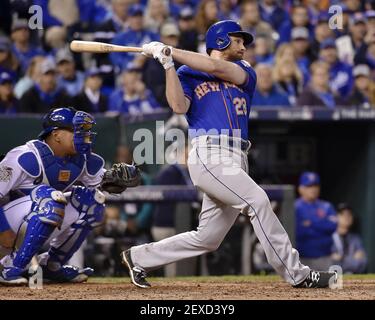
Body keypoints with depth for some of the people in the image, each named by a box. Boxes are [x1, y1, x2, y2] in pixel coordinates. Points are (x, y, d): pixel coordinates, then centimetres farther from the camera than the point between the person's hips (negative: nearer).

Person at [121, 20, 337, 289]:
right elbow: (179, 107, -7)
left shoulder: (246, 73, 20)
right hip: (209, 156, -6)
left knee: (207, 238, 6)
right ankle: (296, 274, -19)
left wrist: (169, 51, -1)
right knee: (257, 200, -22)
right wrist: (168, 64, -11)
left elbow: (216, 68, 0)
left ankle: (139, 258, 21)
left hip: (237, 162, 6)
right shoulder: (187, 74, 12)